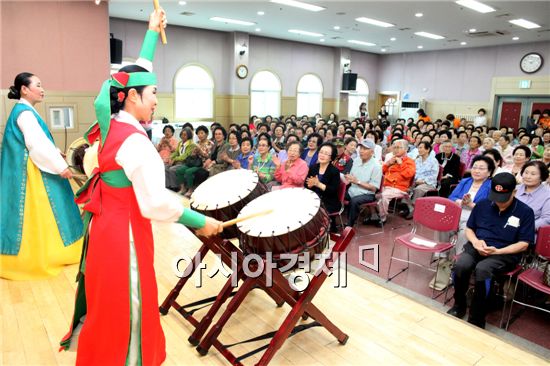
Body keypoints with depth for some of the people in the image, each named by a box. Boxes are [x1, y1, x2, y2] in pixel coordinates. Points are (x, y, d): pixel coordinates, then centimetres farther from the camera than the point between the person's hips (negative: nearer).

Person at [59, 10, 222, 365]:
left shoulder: (111, 123, 2)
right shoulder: (135, 142, -23)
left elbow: (137, 73, 14)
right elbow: (156, 203, -27)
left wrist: (152, 32, 23)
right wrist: (200, 222, -16)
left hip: (106, 224, 9)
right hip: (124, 231, -9)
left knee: (109, 304, 25)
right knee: (123, 308, 7)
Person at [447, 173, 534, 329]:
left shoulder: (525, 212, -1)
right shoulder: (482, 205, 9)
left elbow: (523, 244, -1)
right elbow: (469, 228, 17)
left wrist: (497, 251, -15)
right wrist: (475, 241, -6)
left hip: (505, 253, -3)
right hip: (477, 247, 3)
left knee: (482, 269, -36)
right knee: (460, 265, -30)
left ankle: (476, 320, -21)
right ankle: (459, 306, -4)